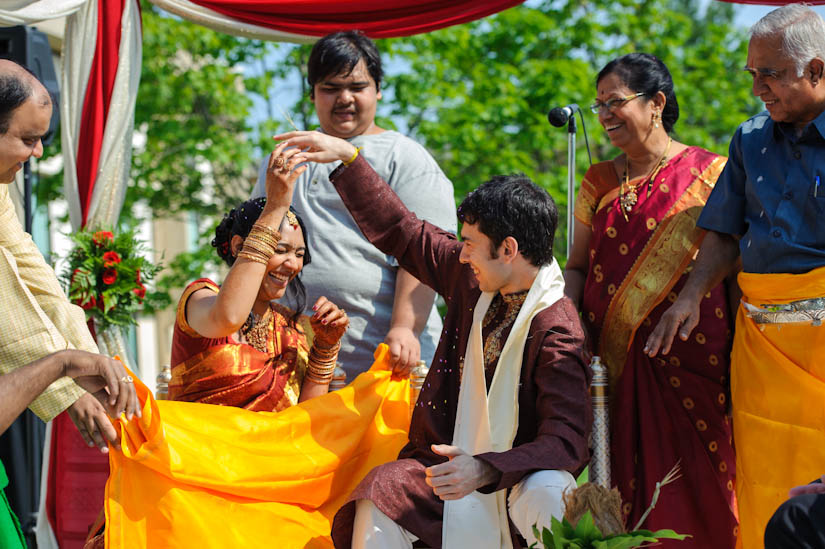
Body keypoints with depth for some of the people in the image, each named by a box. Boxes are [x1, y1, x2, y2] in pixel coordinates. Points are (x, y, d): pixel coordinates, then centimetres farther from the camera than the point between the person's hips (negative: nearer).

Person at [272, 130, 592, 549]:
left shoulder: (556, 330, -20)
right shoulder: (470, 277, 2)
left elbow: (567, 441, -28)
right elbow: (401, 231, 15)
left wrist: (485, 470, -42)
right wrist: (347, 156, 12)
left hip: (517, 473, -6)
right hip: (452, 464, 6)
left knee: (548, 496, -38)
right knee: (377, 496, -22)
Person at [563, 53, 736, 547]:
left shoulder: (710, 173, 2)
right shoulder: (599, 182, 14)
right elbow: (577, 267, 16)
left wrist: (743, 356, -6)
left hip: (692, 358, -3)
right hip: (616, 360, 3)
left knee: (694, 483, -5)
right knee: (625, 482, 1)